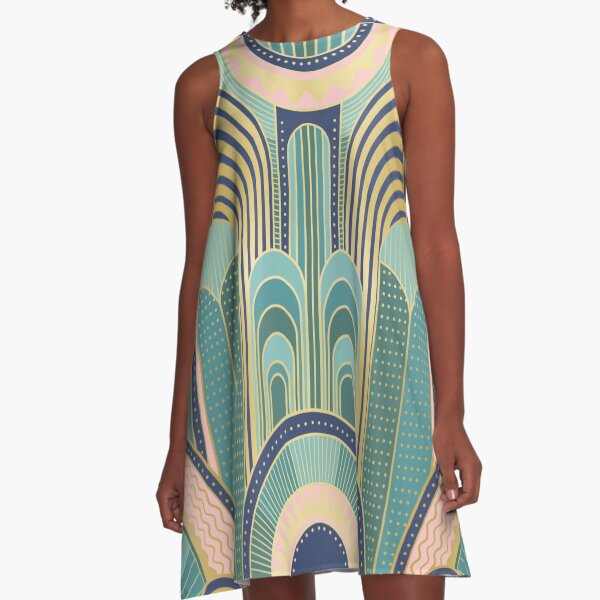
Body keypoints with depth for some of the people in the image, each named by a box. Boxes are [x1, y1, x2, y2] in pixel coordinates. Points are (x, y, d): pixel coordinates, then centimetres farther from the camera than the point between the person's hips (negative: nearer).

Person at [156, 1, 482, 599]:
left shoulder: (411, 59, 7)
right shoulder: (206, 85, 9)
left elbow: (436, 242, 1)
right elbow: (199, 263, 9)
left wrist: (450, 413, -5)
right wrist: (179, 439, 8)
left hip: (380, 374, -1)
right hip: (252, 380, 1)